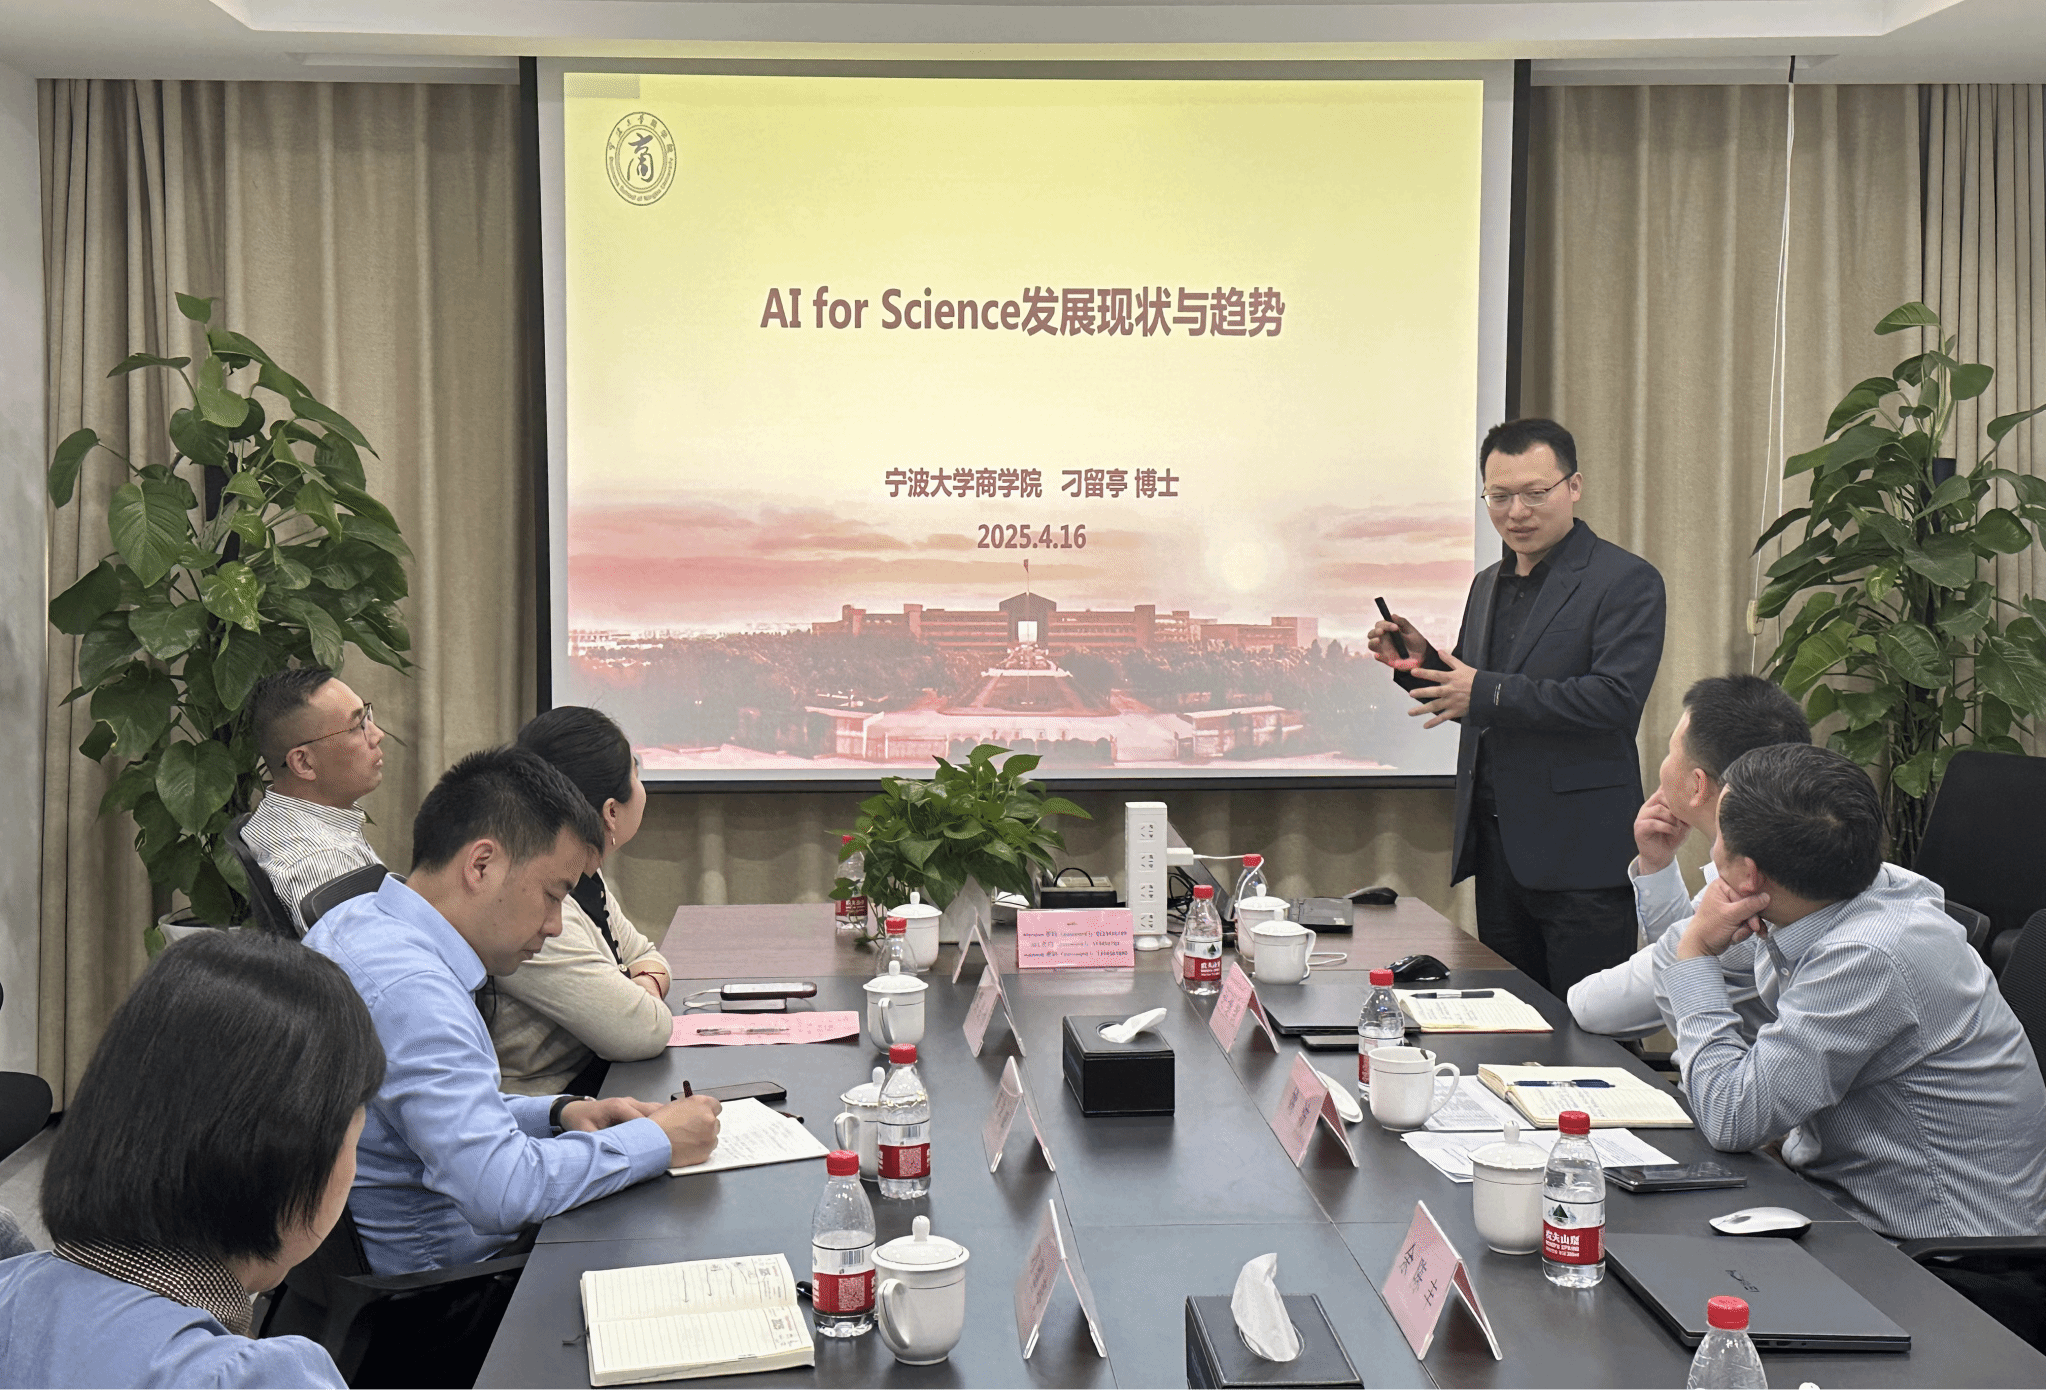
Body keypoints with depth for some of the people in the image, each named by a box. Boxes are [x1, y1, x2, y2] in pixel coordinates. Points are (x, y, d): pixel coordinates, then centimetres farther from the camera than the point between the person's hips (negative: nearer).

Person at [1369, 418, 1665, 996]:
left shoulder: (1627, 581, -7)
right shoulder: (1488, 585, 17)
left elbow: (1616, 698, -19)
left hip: (1580, 854, -7)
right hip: (1497, 849, 7)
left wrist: (1487, 692, -21)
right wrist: (1422, 663, 2)